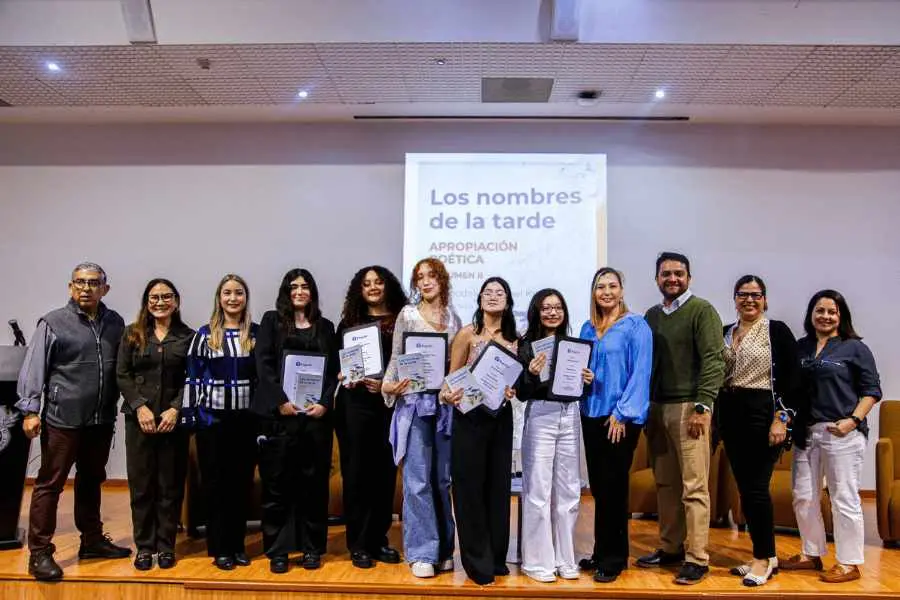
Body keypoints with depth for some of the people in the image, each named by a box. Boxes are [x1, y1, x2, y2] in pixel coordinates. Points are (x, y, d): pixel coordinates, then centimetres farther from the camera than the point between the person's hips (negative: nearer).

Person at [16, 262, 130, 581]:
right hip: (63, 419, -4)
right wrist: (30, 410, -12)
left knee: (91, 481, 17)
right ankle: (39, 552, 13)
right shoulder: (53, 323, -4)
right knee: (50, 484, 3)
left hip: (102, 420, 5)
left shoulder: (115, 323, 7)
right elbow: (33, 369, -6)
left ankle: (92, 540, 31)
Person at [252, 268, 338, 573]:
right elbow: (264, 363, -2)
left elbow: (333, 370, 9)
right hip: (279, 411, -2)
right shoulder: (272, 320, 8)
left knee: (314, 481, 5)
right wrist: (281, 401, -12)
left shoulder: (325, 326, 14)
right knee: (277, 481, 1)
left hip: (316, 411, 2)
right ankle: (277, 549, 11)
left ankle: (312, 547, 15)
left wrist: (324, 403, -7)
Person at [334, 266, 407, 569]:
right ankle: (358, 544, 12)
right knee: (356, 473, 3)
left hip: (389, 405, 0)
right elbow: (335, 362, 11)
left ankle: (378, 539, 20)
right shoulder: (349, 322, 11)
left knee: (385, 472, 6)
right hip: (354, 404, 0)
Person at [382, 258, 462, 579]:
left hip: (446, 404, 3)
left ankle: (444, 549, 21)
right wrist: (388, 385, -14)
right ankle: (422, 553, 6)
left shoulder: (453, 317, 10)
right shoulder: (407, 314, 2)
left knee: (442, 479, 9)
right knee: (418, 480, -3)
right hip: (414, 402, -3)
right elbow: (396, 357, 1)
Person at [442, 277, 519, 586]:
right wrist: (448, 395, -23)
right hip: (471, 416, -4)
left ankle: (496, 556, 25)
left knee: (498, 485, 10)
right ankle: (478, 561, 14)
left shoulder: (514, 339, 8)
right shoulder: (467, 334, -3)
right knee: (470, 486, 2)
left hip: (501, 417, 4)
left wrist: (513, 390, -8)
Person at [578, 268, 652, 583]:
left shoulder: (635, 325, -6)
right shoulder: (587, 328, 13)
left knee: (613, 486, 1)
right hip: (591, 414, 6)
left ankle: (613, 559, 14)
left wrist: (622, 413, -16)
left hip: (620, 417, -6)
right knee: (598, 486, 11)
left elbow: (640, 372, -12)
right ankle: (602, 552, 24)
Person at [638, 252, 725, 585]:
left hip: (688, 407, -6)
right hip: (656, 407, 6)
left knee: (694, 486, -3)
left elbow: (713, 362, -10)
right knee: (665, 483, 11)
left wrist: (703, 407, -16)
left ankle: (696, 558, 5)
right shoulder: (651, 315, 15)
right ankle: (670, 547, 22)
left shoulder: (702, 311, -3)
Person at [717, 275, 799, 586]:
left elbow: (791, 378, -8)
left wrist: (781, 419, -15)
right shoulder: (725, 333, 12)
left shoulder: (777, 331, -3)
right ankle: (765, 556, 22)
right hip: (730, 416, 6)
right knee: (744, 488, 9)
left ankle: (764, 559, 10)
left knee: (756, 487, -6)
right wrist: (716, 417, 9)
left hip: (762, 415, -6)